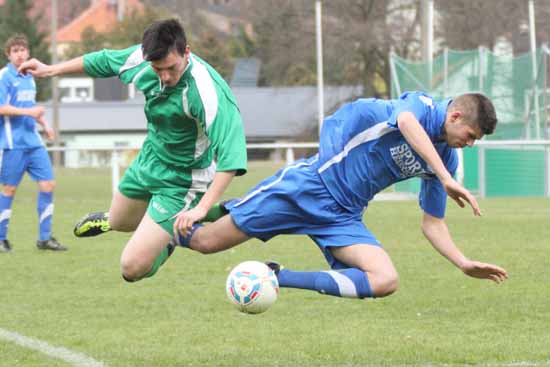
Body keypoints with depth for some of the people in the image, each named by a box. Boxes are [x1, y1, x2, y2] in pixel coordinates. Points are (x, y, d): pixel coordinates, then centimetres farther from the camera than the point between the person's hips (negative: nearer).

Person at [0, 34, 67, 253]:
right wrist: (28, 112, -20)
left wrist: (44, 124, 12)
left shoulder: (29, 78, 16)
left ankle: (44, 238, 6)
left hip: (33, 142, 7)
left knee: (48, 184, 0)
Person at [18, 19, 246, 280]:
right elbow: (106, 62, 5)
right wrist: (52, 70, 15)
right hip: (149, 161, 6)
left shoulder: (207, 90, -37)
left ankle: (172, 239, 22)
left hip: (181, 181, -6)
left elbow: (230, 156, -40)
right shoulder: (142, 57, -17)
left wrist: (202, 208, -47)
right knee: (118, 222, 30)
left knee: (132, 268, -10)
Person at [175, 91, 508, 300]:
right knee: (205, 242, -7)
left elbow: (433, 222, 16)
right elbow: (407, 123, -40)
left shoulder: (447, 158, 8)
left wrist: (464, 264, 3)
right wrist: (446, 179, -47)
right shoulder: (421, 104, -13)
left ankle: (278, 278, -13)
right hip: (311, 184, -7)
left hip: (344, 217, 7)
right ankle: (177, 228, 28)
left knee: (386, 281, -20)